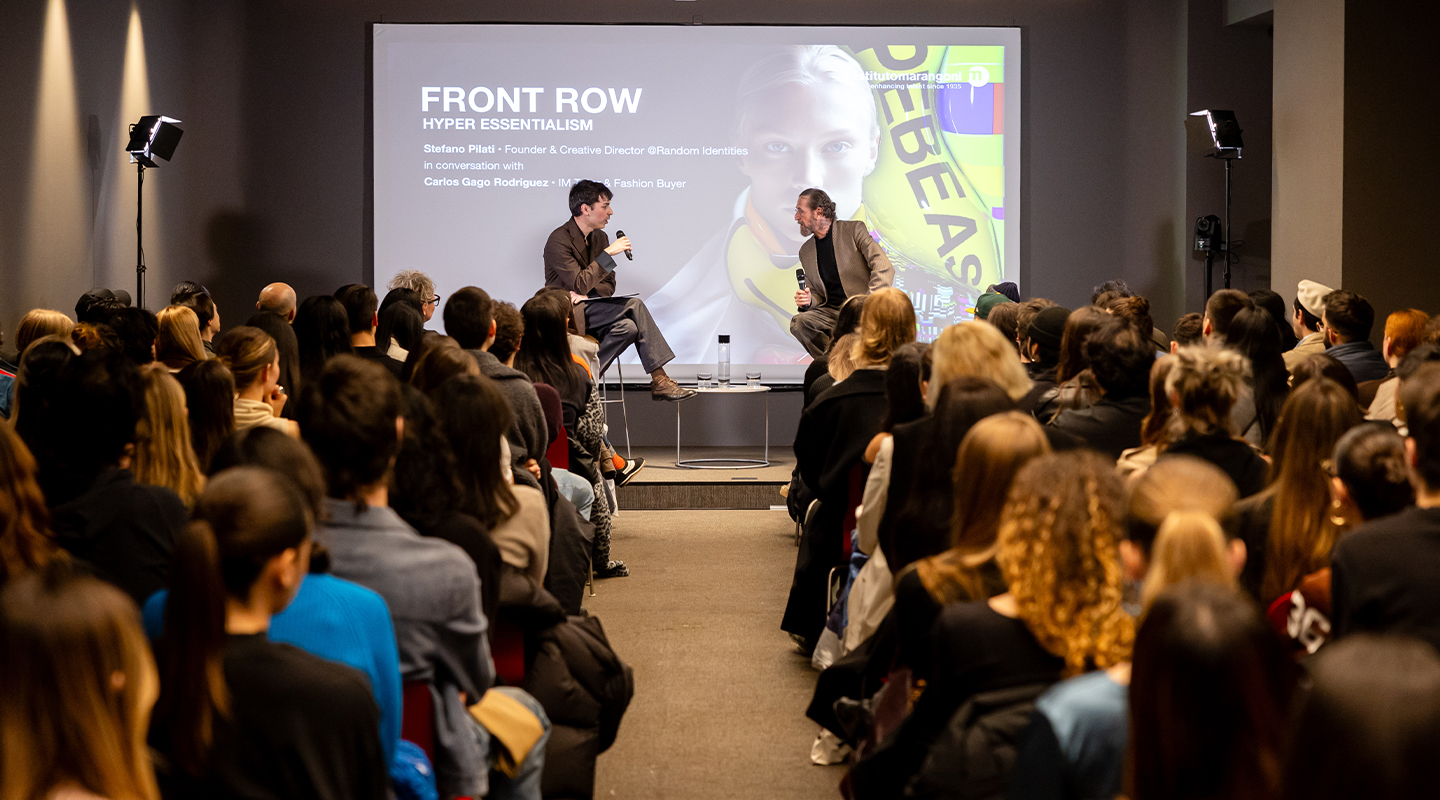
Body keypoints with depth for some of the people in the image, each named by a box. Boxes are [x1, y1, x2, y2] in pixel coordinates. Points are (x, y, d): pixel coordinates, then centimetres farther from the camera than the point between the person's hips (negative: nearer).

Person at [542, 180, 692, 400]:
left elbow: (608, 285, 14)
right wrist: (609, 253, -23)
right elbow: (579, 285, -23)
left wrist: (586, 294, -9)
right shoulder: (559, 240, -14)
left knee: (629, 326, -24)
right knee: (633, 305, -23)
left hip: (588, 309, 8)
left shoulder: (600, 238, 12)